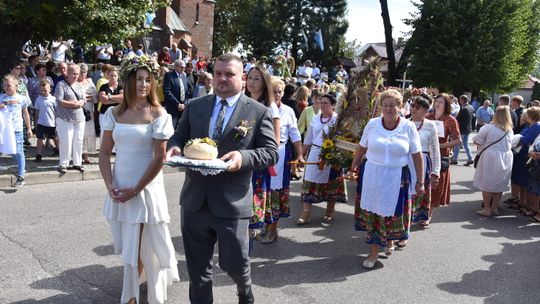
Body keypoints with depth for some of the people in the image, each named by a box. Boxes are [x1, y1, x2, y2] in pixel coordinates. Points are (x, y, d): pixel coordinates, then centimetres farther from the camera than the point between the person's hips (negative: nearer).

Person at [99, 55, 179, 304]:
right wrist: (110, 187, -8)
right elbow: (104, 153, 5)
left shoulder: (158, 114, -8)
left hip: (146, 189, -4)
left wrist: (135, 190, -12)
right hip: (119, 190, 4)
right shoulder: (114, 113, 4)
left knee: (140, 248, 3)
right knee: (127, 247, 16)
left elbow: (160, 158, -11)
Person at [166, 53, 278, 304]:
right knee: (197, 267, 15)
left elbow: (271, 152, -5)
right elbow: (178, 137, 13)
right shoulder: (195, 106, 9)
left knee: (234, 263, 8)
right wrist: (175, 148, -11)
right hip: (195, 201, 4)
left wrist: (243, 157, -23)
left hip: (231, 203, -3)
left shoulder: (258, 112, -2)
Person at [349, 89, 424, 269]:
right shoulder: (372, 124, -3)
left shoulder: (408, 127, -6)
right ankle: (374, 252, 21)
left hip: (397, 178, -1)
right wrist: (353, 168, 7)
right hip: (372, 175, 1)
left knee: (392, 213, 7)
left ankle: (390, 240, 37)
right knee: (372, 214, 6)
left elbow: (417, 156, -3)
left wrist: (420, 182, -3)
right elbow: (361, 148, 7)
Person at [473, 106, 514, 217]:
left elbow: (476, 140, -6)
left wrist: (485, 142, 13)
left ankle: (487, 209, 8)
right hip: (505, 159, 4)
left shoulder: (489, 127, -12)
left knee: (487, 184, 5)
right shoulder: (510, 131, 1)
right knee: (499, 185, 14)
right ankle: (494, 208, 22)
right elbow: (509, 145, 11)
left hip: (491, 158, -4)